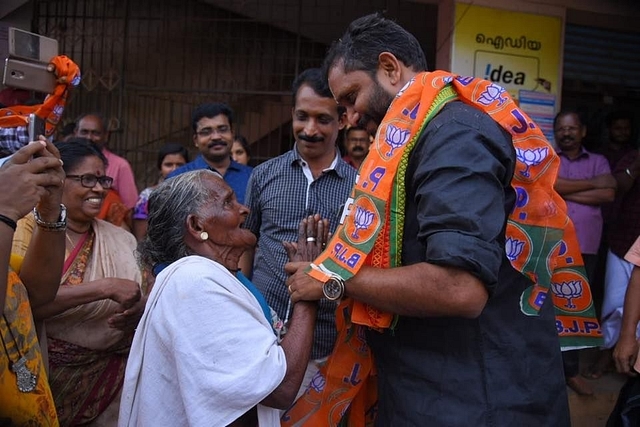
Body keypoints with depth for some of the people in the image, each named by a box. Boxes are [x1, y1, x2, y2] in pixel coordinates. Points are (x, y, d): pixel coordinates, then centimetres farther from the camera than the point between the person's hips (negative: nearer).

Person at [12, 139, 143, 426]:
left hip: (111, 378, 4)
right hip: (45, 375, -4)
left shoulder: (121, 241, 6)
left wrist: (138, 313, -17)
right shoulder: (29, 227, -7)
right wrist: (105, 288, -26)